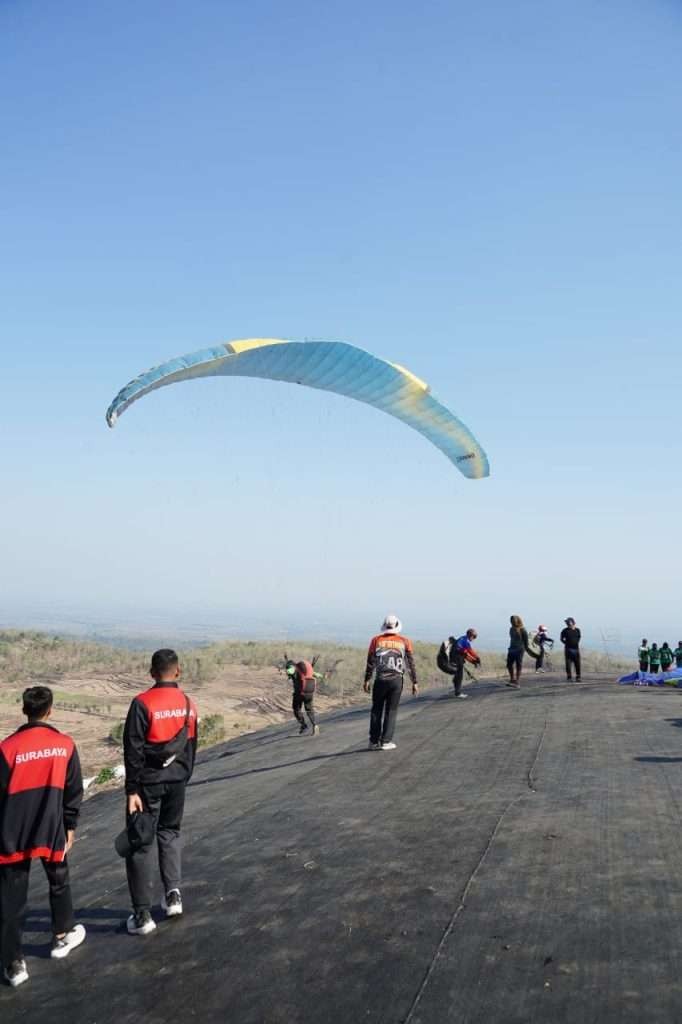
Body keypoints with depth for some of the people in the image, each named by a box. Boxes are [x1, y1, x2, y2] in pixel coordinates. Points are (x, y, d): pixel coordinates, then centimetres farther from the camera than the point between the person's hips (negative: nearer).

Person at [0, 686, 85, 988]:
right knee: (59, 882, 24)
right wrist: (69, 826, 15)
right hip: (51, 830, 2)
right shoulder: (65, 744, -4)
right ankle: (62, 937, 39)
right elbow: (74, 791, 3)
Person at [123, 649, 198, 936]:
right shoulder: (188, 704, 1)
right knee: (170, 834, 23)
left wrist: (132, 789, -12)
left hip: (148, 782, -5)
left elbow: (133, 750, -16)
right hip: (176, 780, 5)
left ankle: (142, 915, 6)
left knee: (140, 844, 4)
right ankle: (173, 895, 17)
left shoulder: (143, 703, -15)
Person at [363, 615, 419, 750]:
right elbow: (411, 663, 3)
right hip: (396, 680, 0)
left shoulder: (376, 640, 1)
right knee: (391, 711, 8)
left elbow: (370, 662, 1)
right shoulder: (404, 642, 2)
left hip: (380, 680, 0)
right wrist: (415, 682, 8)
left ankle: (374, 741, 13)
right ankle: (386, 741, 6)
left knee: (376, 710, 12)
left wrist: (366, 680, 7)